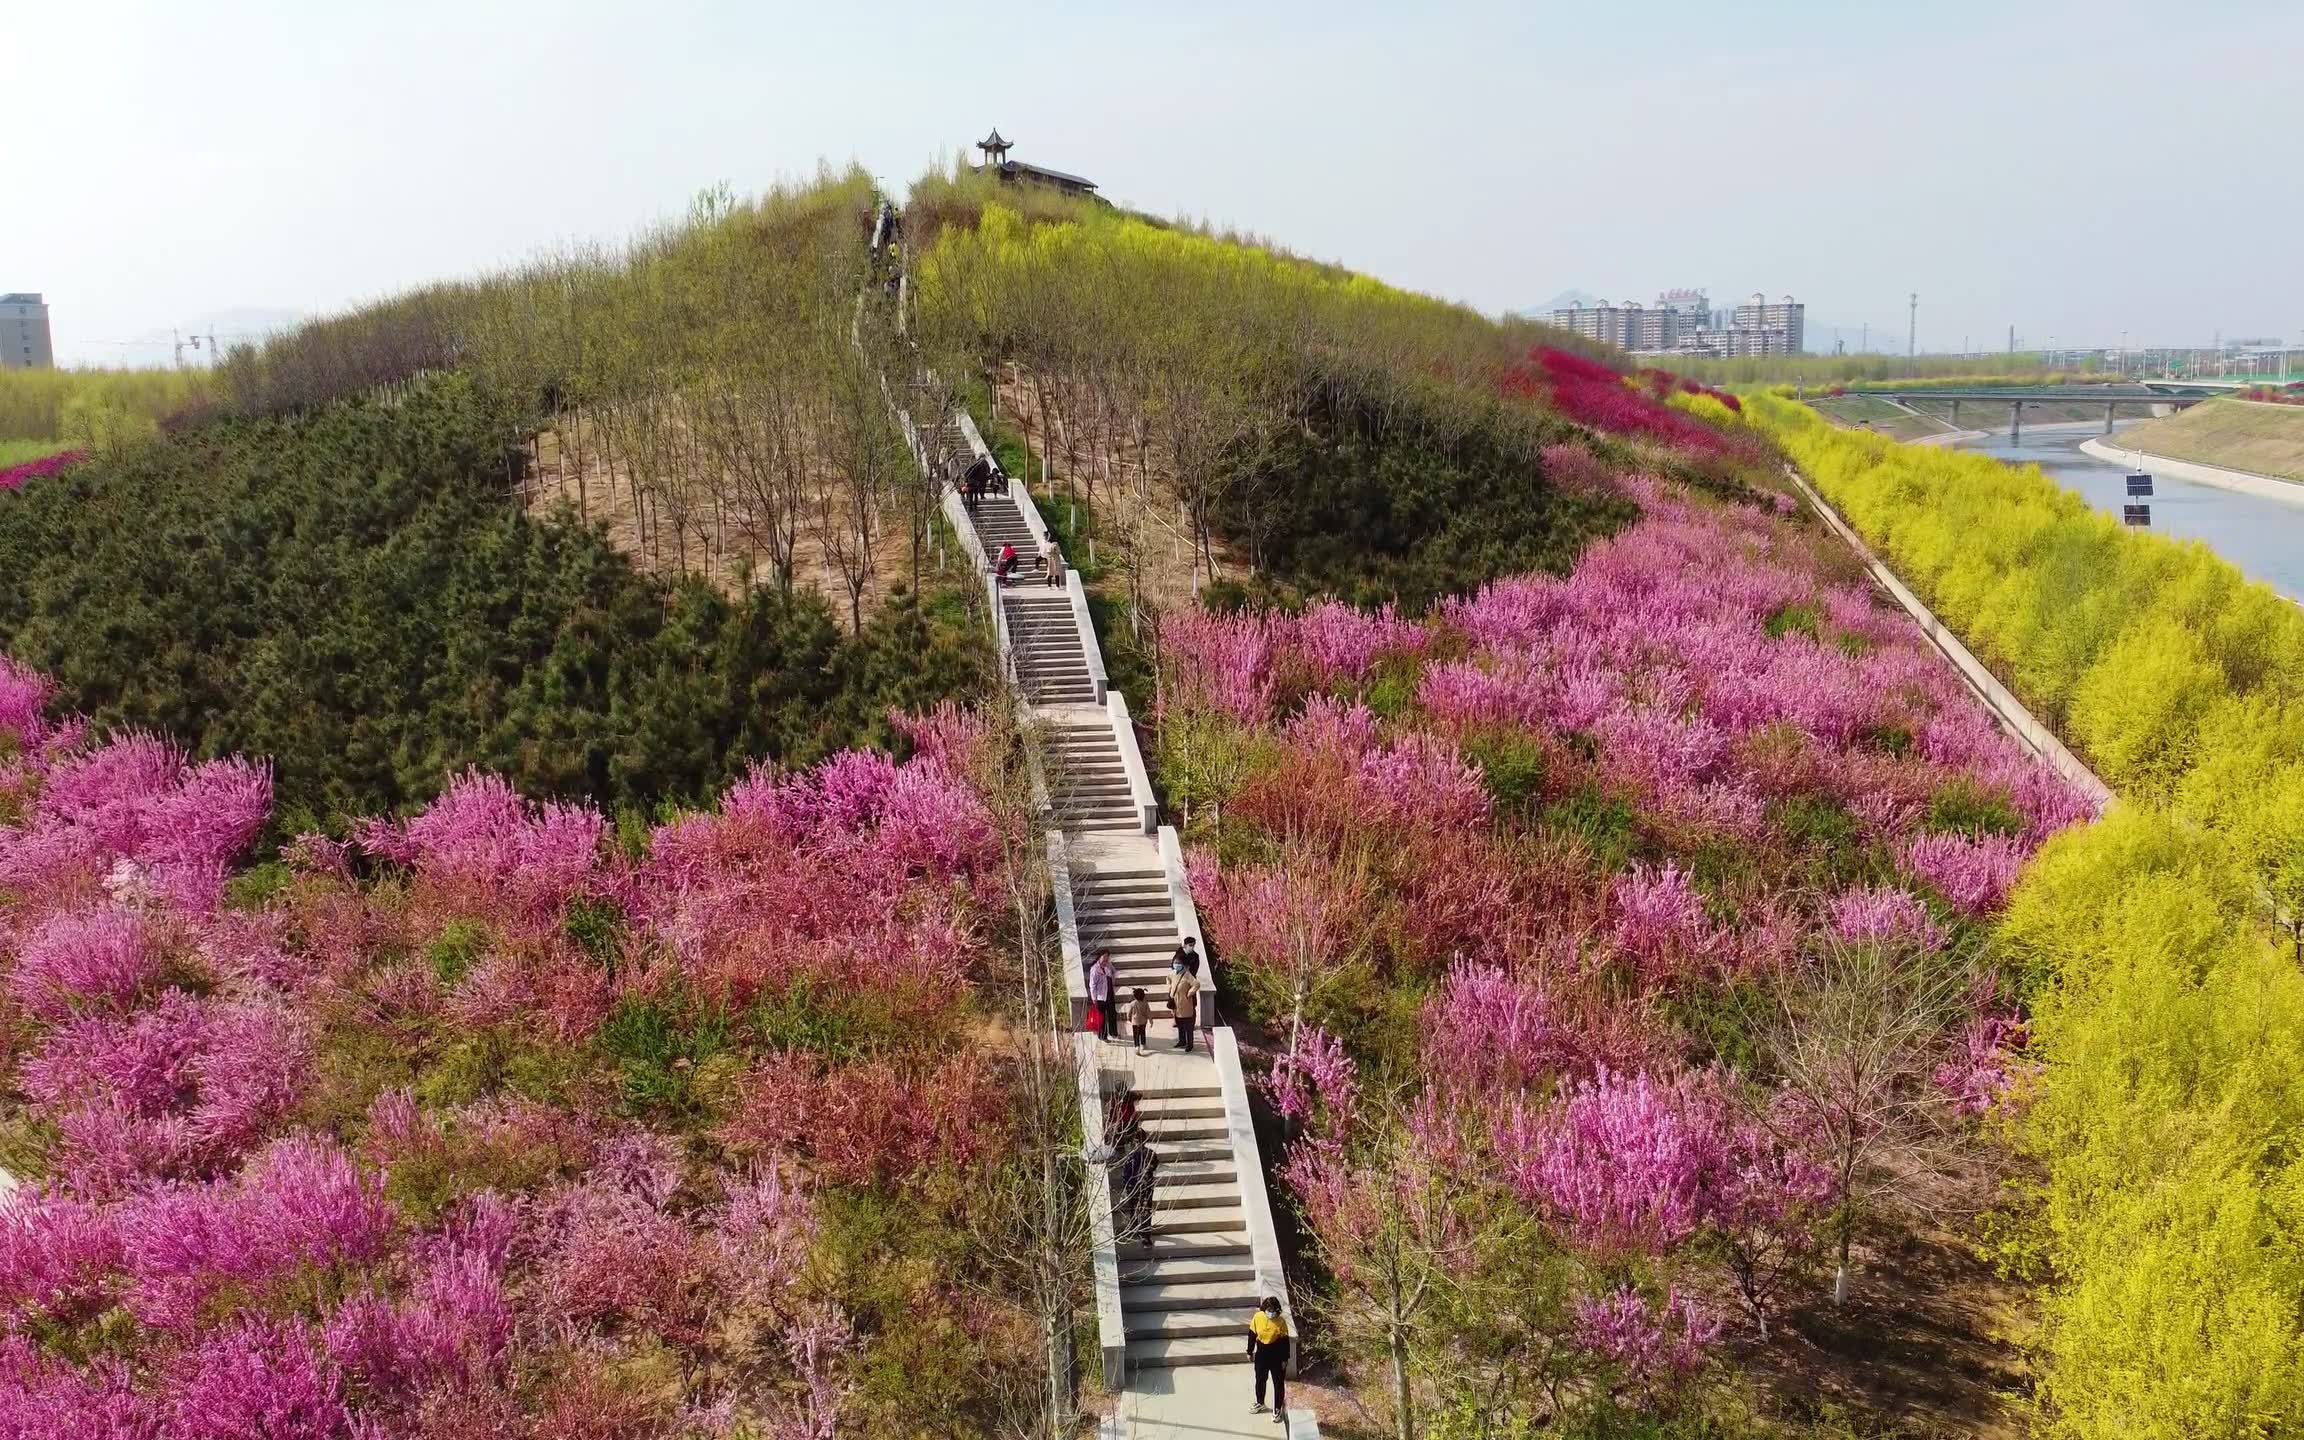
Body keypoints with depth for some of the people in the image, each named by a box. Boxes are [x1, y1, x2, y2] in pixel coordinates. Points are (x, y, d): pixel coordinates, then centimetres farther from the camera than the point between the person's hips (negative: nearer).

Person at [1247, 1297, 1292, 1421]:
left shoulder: (1281, 1321, -19)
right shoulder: (1257, 1317, -13)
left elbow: (1285, 1341, -10)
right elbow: (1252, 1335, -1)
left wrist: (1285, 1359, -7)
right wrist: (1250, 1352, 5)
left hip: (1276, 1355, -3)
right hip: (1261, 1353, 3)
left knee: (1278, 1383, 8)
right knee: (1260, 1380, 20)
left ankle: (1278, 1409, 25)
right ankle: (1260, 1403, 42)